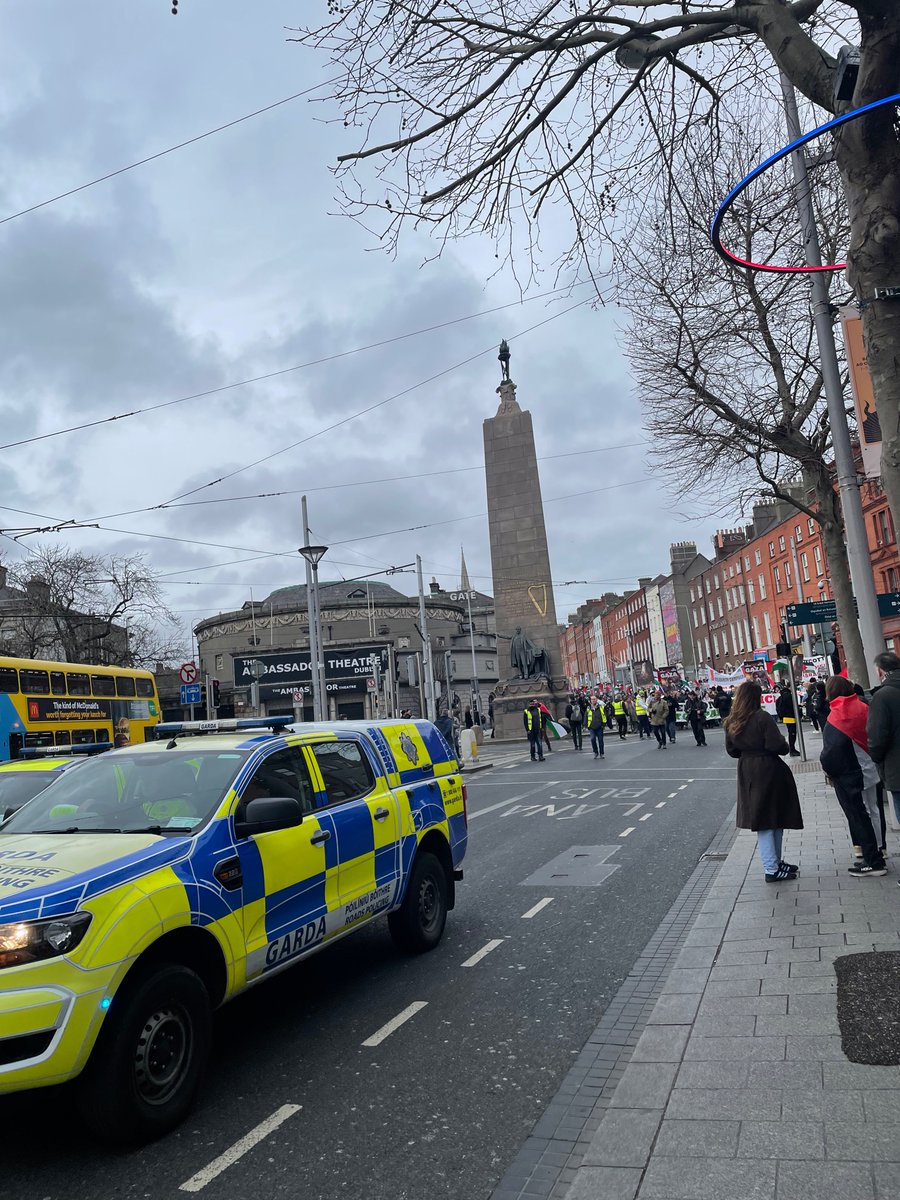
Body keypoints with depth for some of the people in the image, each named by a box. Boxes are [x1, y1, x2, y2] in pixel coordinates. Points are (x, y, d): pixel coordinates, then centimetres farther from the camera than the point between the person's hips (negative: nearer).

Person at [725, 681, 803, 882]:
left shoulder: (732, 722, 4)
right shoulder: (762, 718, -17)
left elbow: (731, 750, 10)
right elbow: (776, 745, -20)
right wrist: (786, 747, 0)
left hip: (747, 774, 7)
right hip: (769, 772, -7)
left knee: (761, 819, 13)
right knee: (775, 817, 3)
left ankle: (774, 862, 23)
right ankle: (772, 869, 5)